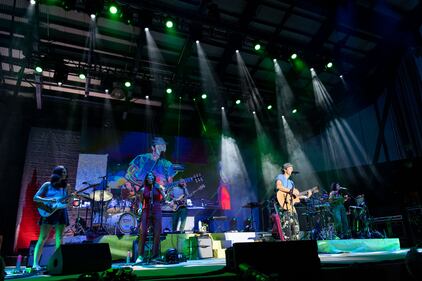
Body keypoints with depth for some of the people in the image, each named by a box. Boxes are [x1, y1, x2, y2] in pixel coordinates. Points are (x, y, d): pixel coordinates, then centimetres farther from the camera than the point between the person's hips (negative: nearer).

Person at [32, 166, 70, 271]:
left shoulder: (65, 186, 14)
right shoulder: (47, 185, 3)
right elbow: (35, 197, 0)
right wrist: (48, 200, -16)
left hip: (61, 213, 4)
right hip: (48, 212, -3)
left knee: (59, 239, 2)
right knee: (42, 238, -7)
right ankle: (35, 263, -5)